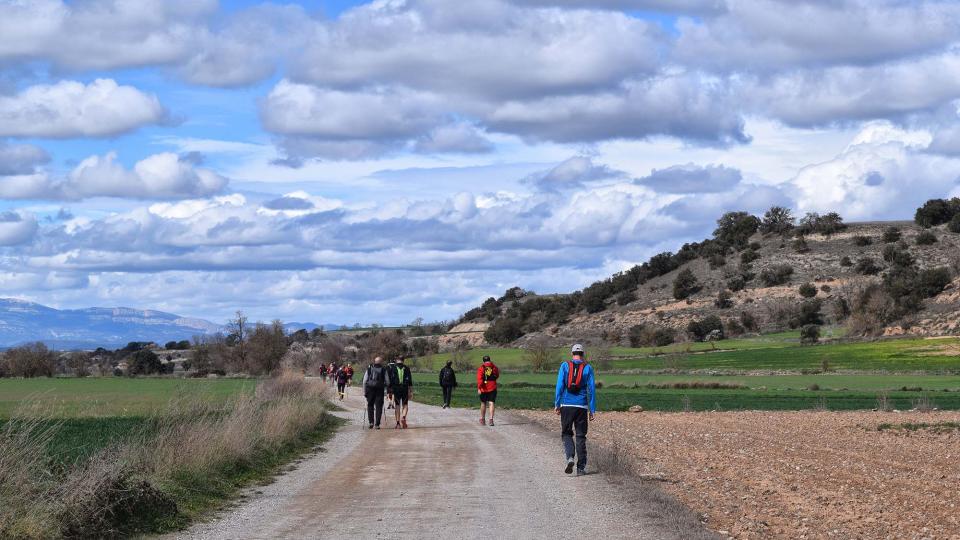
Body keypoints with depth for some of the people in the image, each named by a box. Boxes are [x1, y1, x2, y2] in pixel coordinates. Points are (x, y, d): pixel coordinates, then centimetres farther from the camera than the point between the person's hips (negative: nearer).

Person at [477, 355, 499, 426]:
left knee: (483, 403, 13)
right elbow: (497, 376, 18)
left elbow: (479, 379, -14)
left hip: (484, 388, 0)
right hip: (492, 388, 0)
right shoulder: (494, 367, 3)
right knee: (491, 403, -4)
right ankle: (491, 419, -19)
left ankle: (482, 419, 23)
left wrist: (479, 388, -17)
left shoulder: (481, 368, -4)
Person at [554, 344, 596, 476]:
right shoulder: (588, 368, 3)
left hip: (566, 405, 0)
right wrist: (592, 410, 3)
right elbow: (591, 389, 0)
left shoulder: (565, 366, 2)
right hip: (582, 406, 0)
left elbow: (560, 386, -3)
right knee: (581, 437, 7)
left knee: (566, 434, 11)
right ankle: (581, 468, 5)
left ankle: (570, 457, -14)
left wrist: (557, 404, 1)